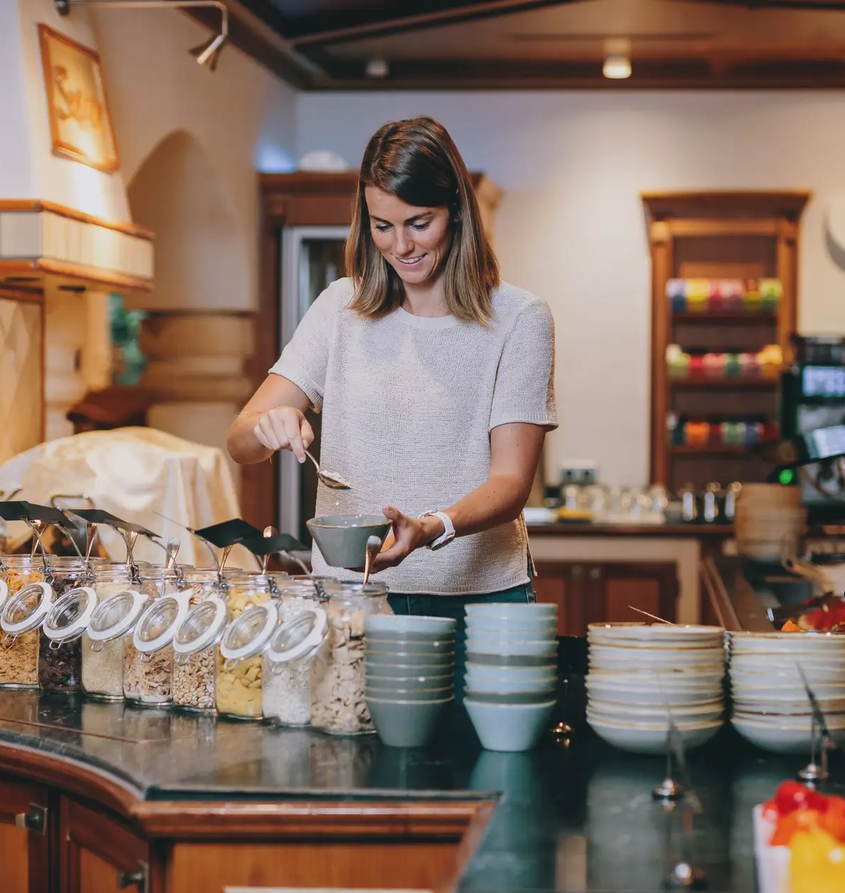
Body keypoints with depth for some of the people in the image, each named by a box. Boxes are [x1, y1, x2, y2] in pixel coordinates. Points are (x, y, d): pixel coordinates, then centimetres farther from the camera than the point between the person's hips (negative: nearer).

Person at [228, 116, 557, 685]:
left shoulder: (518, 319, -2)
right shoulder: (343, 307, 6)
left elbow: (511, 480, -8)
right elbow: (241, 441, 2)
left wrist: (431, 528, -27)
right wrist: (270, 429, -21)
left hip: (477, 597, -2)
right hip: (351, 595, 2)